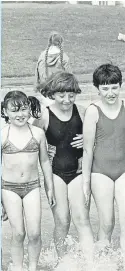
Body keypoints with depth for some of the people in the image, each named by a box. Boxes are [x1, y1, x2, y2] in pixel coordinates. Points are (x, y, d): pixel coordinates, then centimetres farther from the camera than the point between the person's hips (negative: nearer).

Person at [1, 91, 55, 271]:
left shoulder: (38, 133, -1)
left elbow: (44, 161, 8)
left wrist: (50, 188, 12)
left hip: (32, 186, 1)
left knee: (34, 233, -3)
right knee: (18, 233, 0)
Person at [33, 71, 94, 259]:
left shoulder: (80, 113, -2)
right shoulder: (44, 116, -9)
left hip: (77, 171, 1)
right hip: (55, 172, -1)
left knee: (82, 218, -5)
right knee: (62, 221, 3)